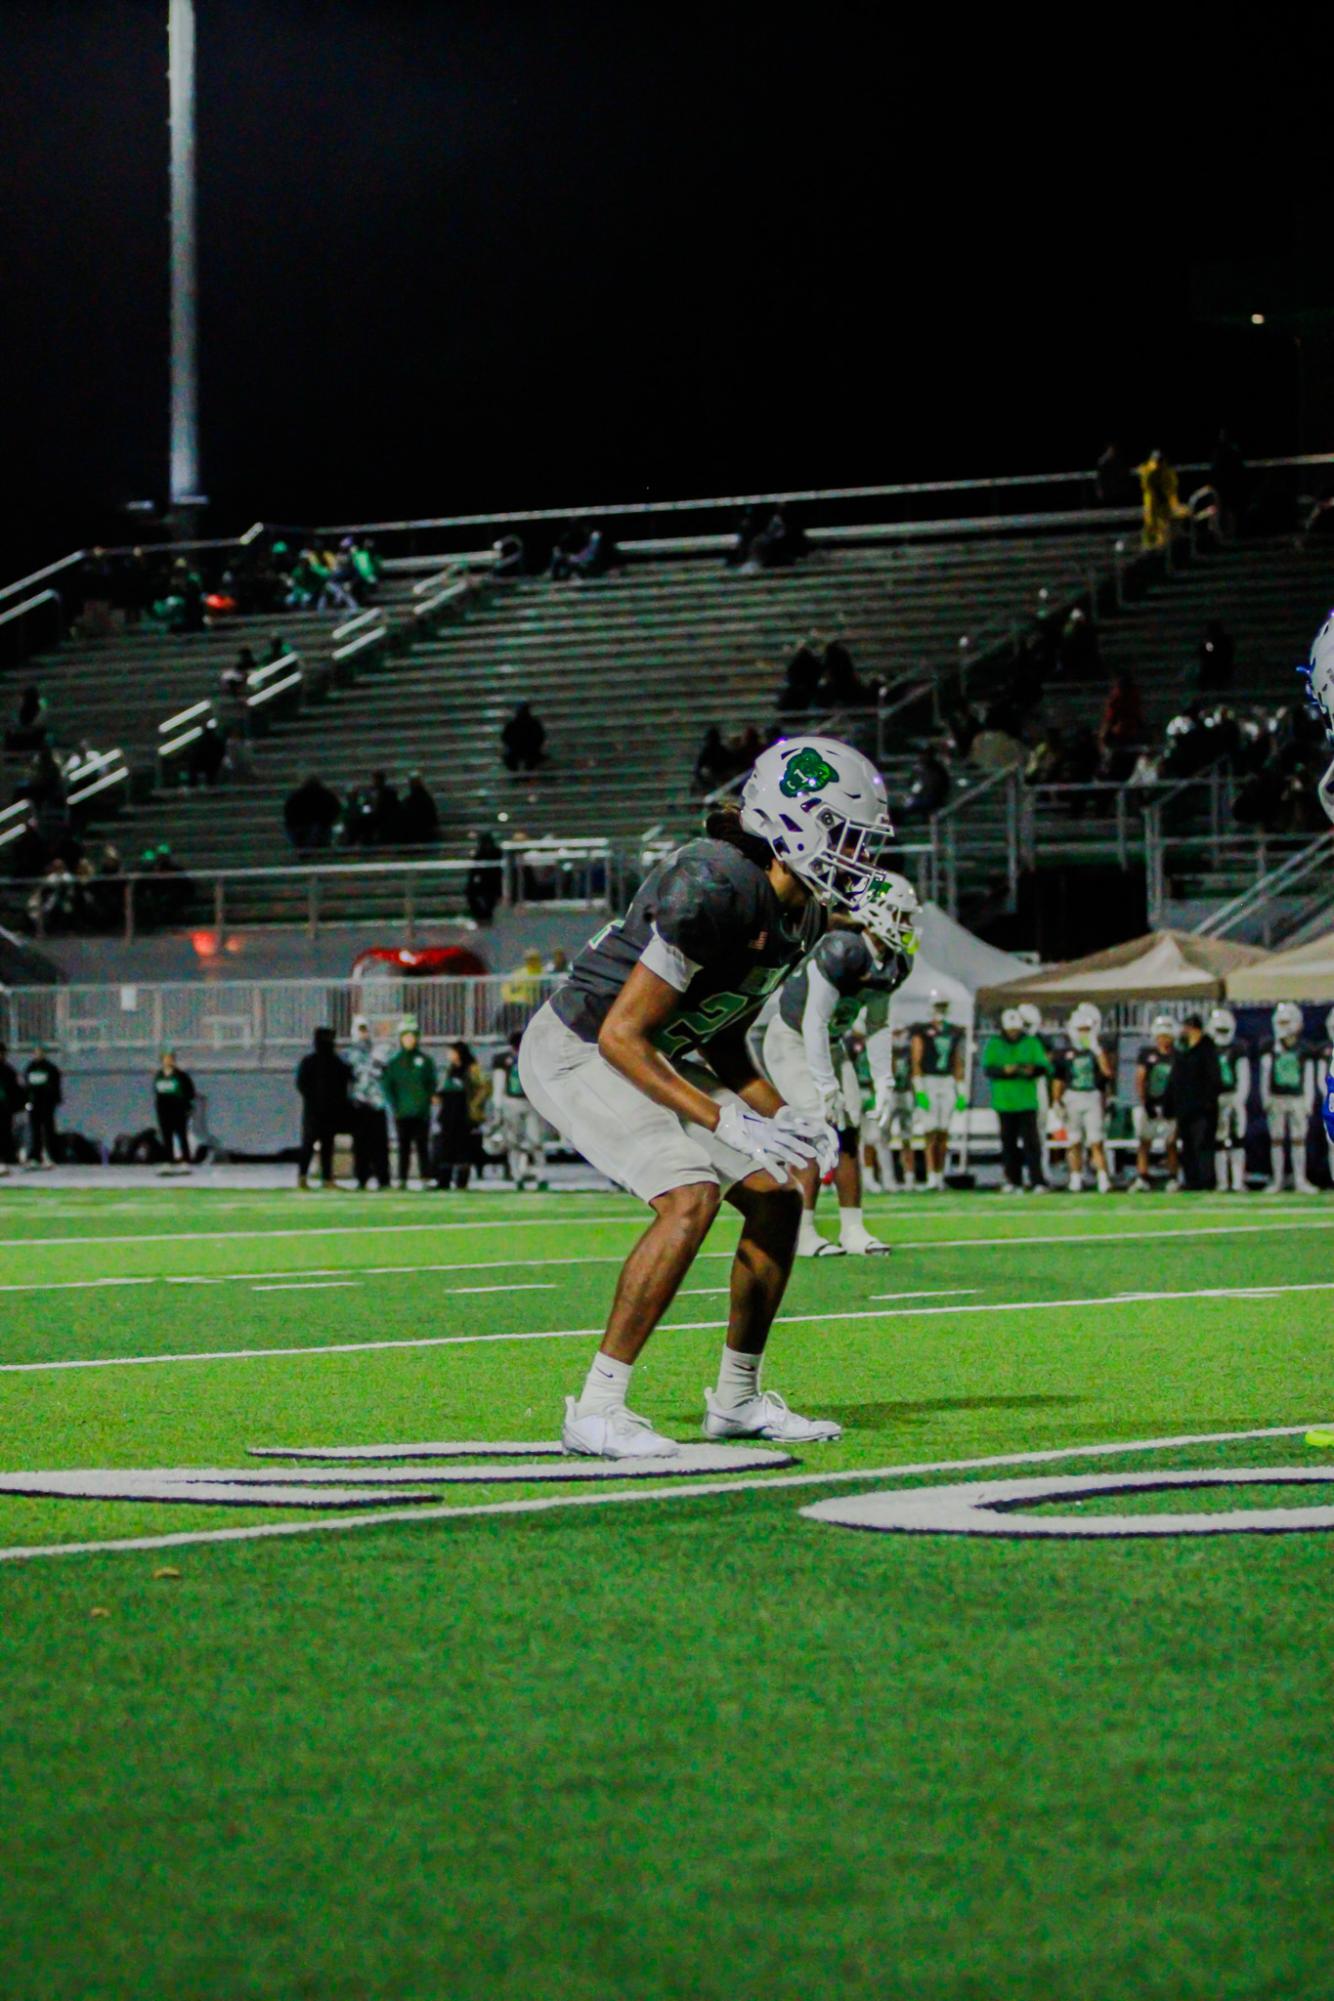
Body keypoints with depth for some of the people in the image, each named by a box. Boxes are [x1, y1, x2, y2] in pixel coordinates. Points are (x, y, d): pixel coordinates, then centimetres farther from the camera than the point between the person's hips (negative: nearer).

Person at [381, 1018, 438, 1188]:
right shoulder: (394, 1062, 7)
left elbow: (432, 1084, 5)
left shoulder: (425, 1060, 5)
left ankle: (426, 1179, -1)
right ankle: (402, 1179, 5)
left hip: (421, 1113, -1)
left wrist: (426, 1103, -7)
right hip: (402, 1113, 1)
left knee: (422, 1147, -2)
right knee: (404, 1147, 3)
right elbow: (387, 1085, 6)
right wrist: (394, 1107, -4)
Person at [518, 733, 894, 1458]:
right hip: (577, 1052, -10)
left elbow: (723, 1043, 11)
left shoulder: (802, 915, 1)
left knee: (778, 1193, 3)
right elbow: (622, 1037, -28)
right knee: (690, 1198, -25)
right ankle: (596, 1410, -18)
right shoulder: (716, 888, -29)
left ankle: (737, 1399, 16)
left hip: (648, 1055, 10)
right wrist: (725, 1121, -31)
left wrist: (783, 1118, -4)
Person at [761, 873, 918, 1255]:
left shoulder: (894, 964, -3)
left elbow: (877, 1024, 11)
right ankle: (802, 1234, -12)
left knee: (848, 1131, 3)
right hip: (790, 1041, -8)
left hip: (826, 1047, 8)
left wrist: (883, 1083, 7)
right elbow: (814, 1022, -29)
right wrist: (827, 1088, -27)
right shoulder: (842, 950, -30)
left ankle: (852, 1230, 9)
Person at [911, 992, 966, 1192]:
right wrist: (919, 1091, -13)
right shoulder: (922, 1032, -2)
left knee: (943, 1134, 4)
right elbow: (916, 1062, -6)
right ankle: (931, 1178, -15)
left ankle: (940, 1176, 9)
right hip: (928, 1082, -4)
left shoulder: (954, 1033, 13)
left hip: (948, 1084, 4)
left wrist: (961, 1092, 12)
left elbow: (958, 1064, 16)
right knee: (931, 1132, -10)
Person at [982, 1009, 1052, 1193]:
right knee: (1009, 1142, 6)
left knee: (1031, 1141, -8)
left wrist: (1033, 1069, -23)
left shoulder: (1032, 1043, 5)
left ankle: (1037, 1181, -10)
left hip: (1027, 1100, -2)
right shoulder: (994, 1044, 6)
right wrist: (1004, 1070, -21)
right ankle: (1013, 1181, 13)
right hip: (1004, 1100, 2)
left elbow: (1045, 1066, -1)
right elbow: (987, 1069, -2)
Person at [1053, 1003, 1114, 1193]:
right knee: (1074, 1142, 7)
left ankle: (1103, 1178, -11)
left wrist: (1096, 1048, -17)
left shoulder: (1098, 1052, 3)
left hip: (1093, 1098, -2)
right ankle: (1076, 1179, 14)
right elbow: (1058, 1081, 11)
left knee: (1096, 1141, -9)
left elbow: (1107, 1071, -15)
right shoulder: (1067, 1054, 7)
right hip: (1072, 1098, 2)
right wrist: (1057, 1103, 4)